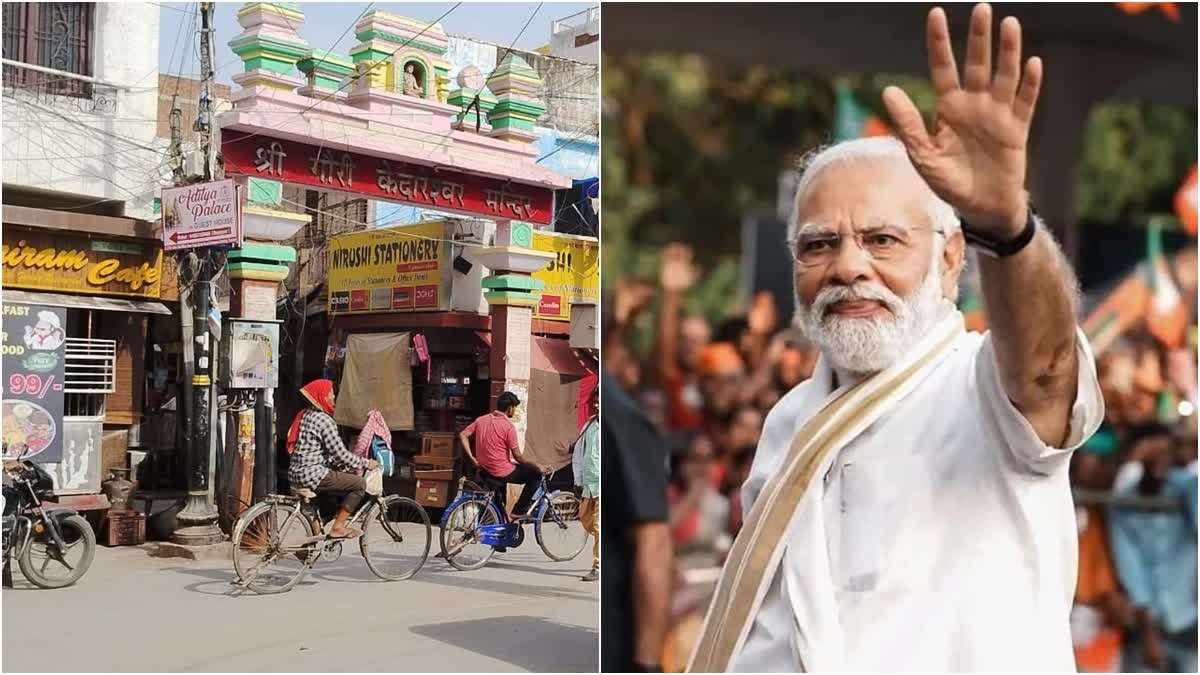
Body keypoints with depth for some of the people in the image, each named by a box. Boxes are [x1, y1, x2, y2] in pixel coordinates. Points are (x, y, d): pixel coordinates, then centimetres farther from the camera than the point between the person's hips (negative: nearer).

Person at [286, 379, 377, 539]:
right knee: (360, 483, -7)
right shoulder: (324, 420, -14)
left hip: (296, 473, 10)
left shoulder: (306, 415, 17)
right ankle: (338, 527, -2)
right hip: (312, 474, -10)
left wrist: (353, 465, 18)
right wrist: (365, 463, -2)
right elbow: (340, 454, -16)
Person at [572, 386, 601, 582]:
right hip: (587, 484, 7)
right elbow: (578, 454, 17)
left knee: (599, 528, -7)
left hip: (601, 485, -7)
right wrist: (578, 480, 14)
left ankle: (597, 567, 0)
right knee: (586, 521, 14)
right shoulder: (589, 425, 11)